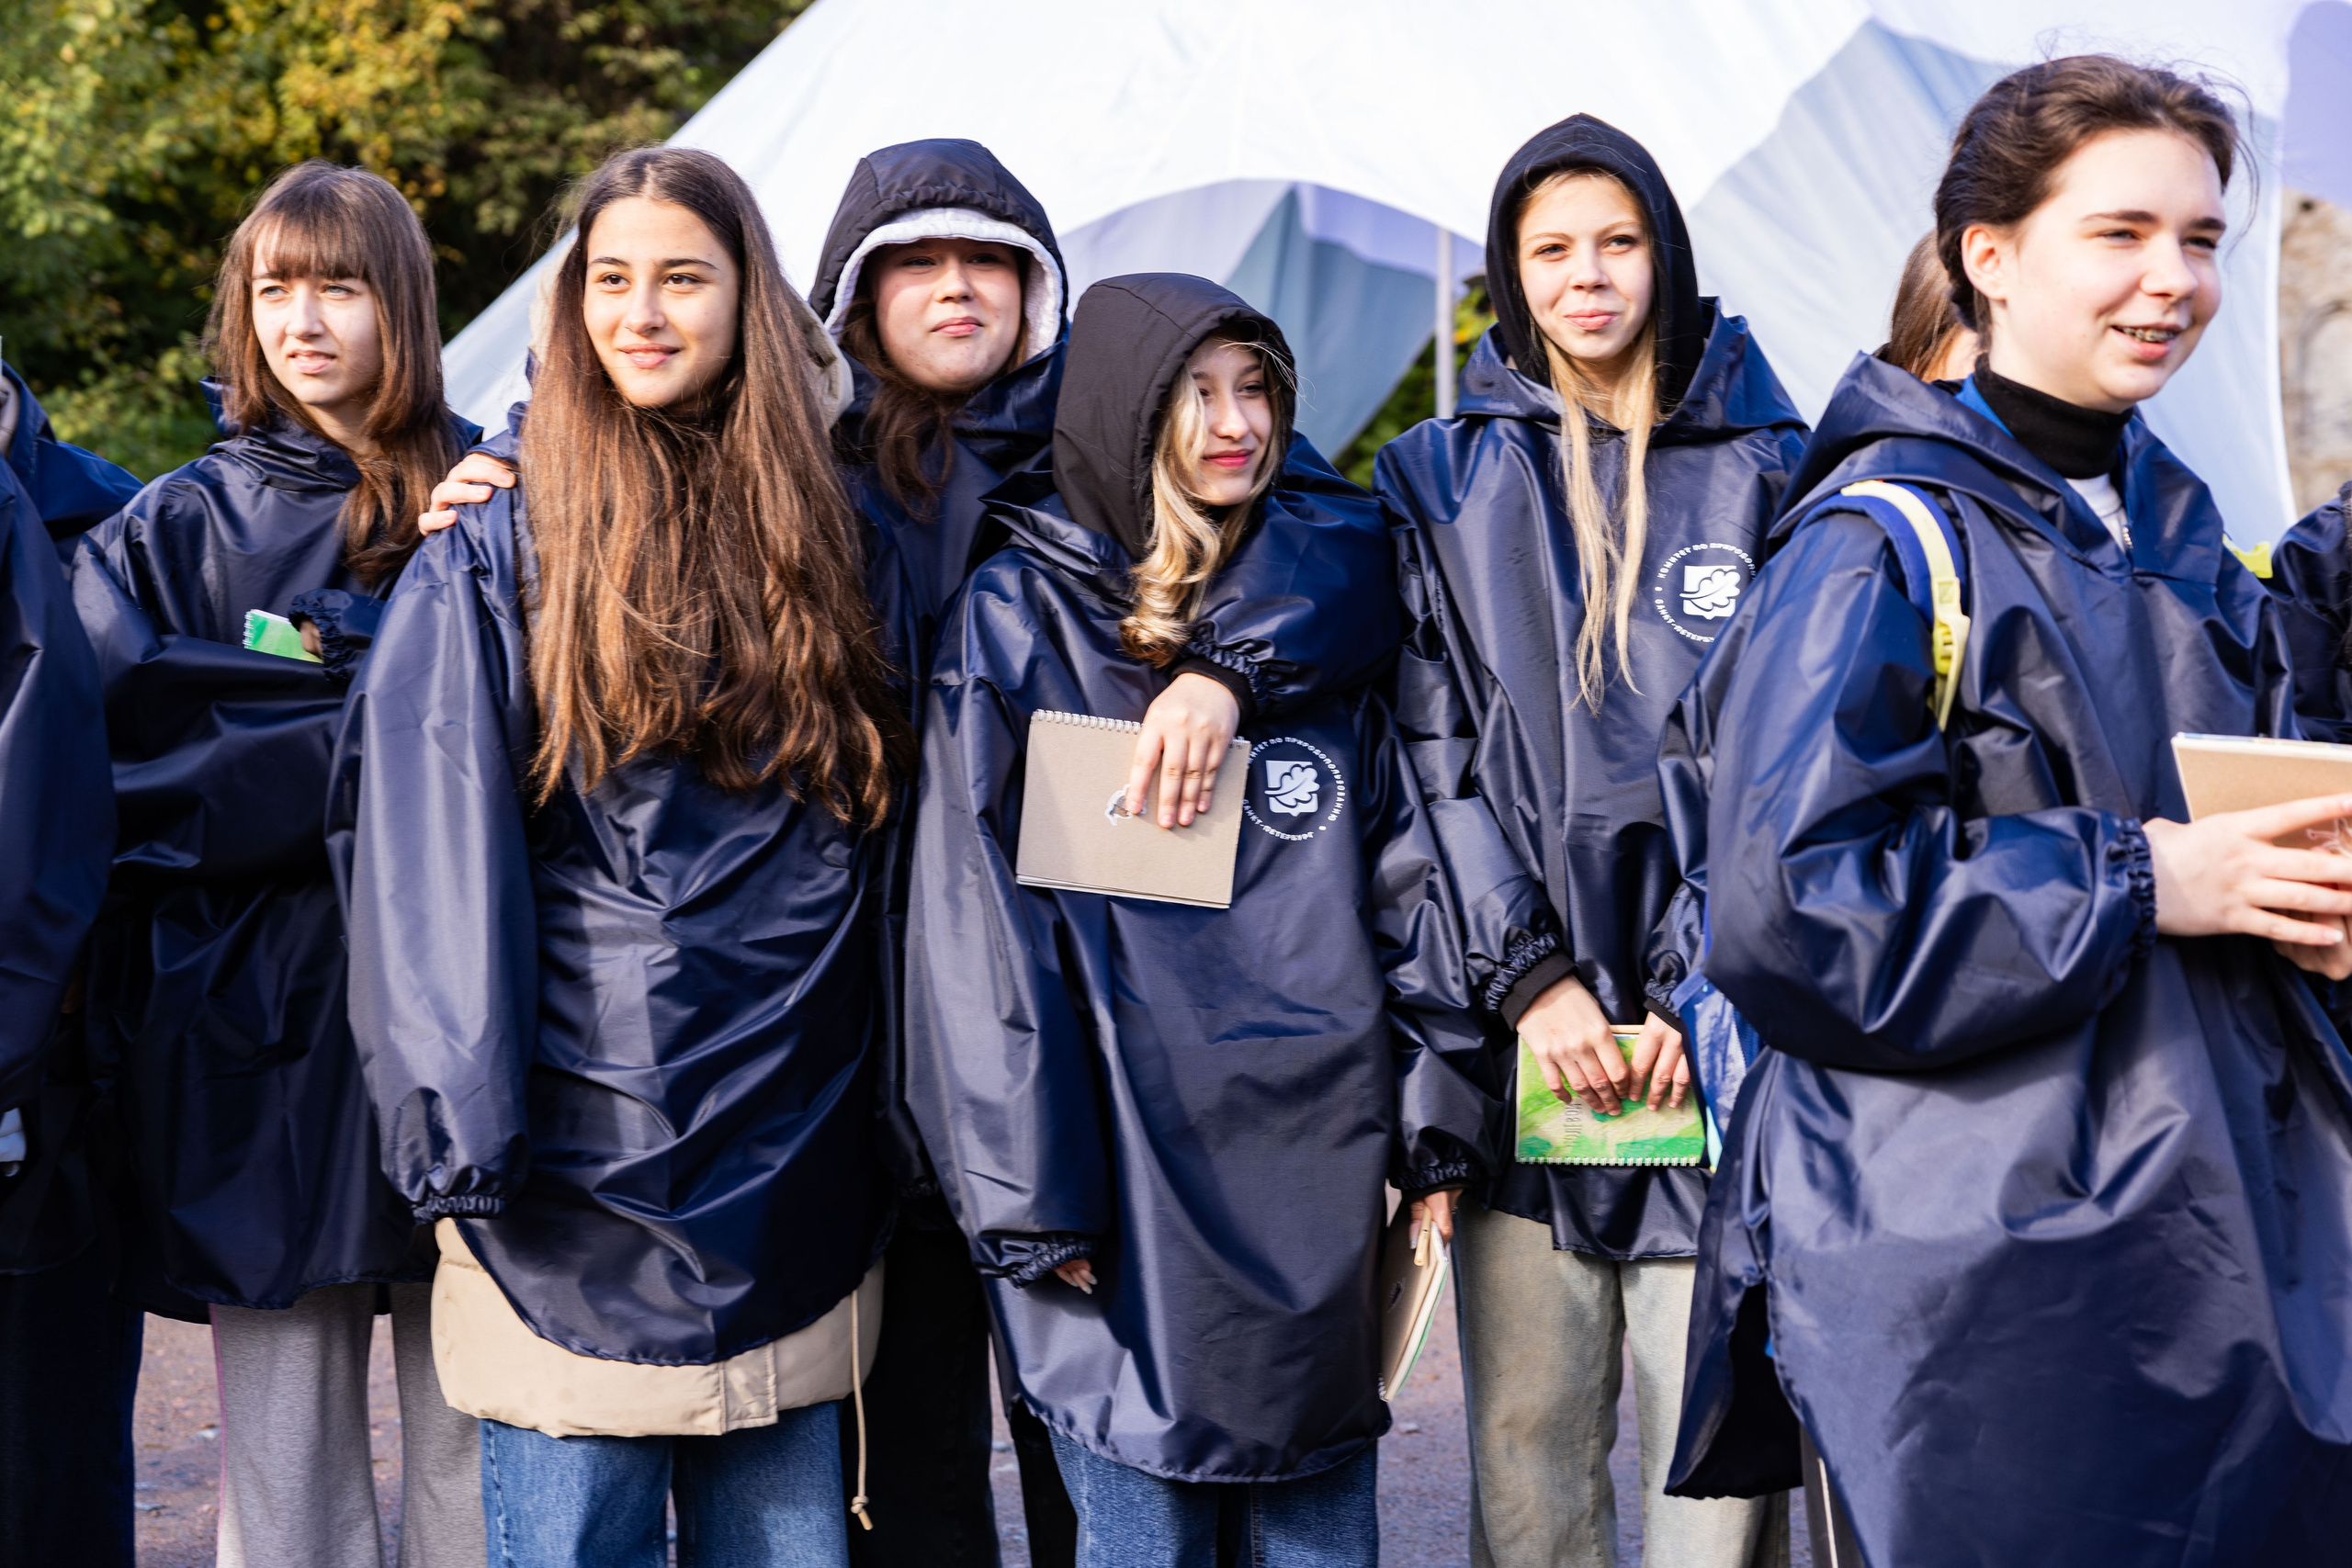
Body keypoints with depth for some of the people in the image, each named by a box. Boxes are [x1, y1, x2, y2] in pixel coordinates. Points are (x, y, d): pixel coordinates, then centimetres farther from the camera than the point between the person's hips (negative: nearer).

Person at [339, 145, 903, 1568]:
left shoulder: (817, 541, 11)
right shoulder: (494, 561, -1)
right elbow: (433, 852, -7)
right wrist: (462, 1132, -13)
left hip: (789, 1178, 4)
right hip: (578, 1185, -3)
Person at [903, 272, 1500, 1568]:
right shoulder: (1016, 620, -2)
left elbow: (1408, 878, 11)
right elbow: (984, 923, -6)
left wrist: (1437, 1124, 6)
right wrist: (1027, 1194, -10)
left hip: (1322, 1158, 4)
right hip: (1130, 1171, -4)